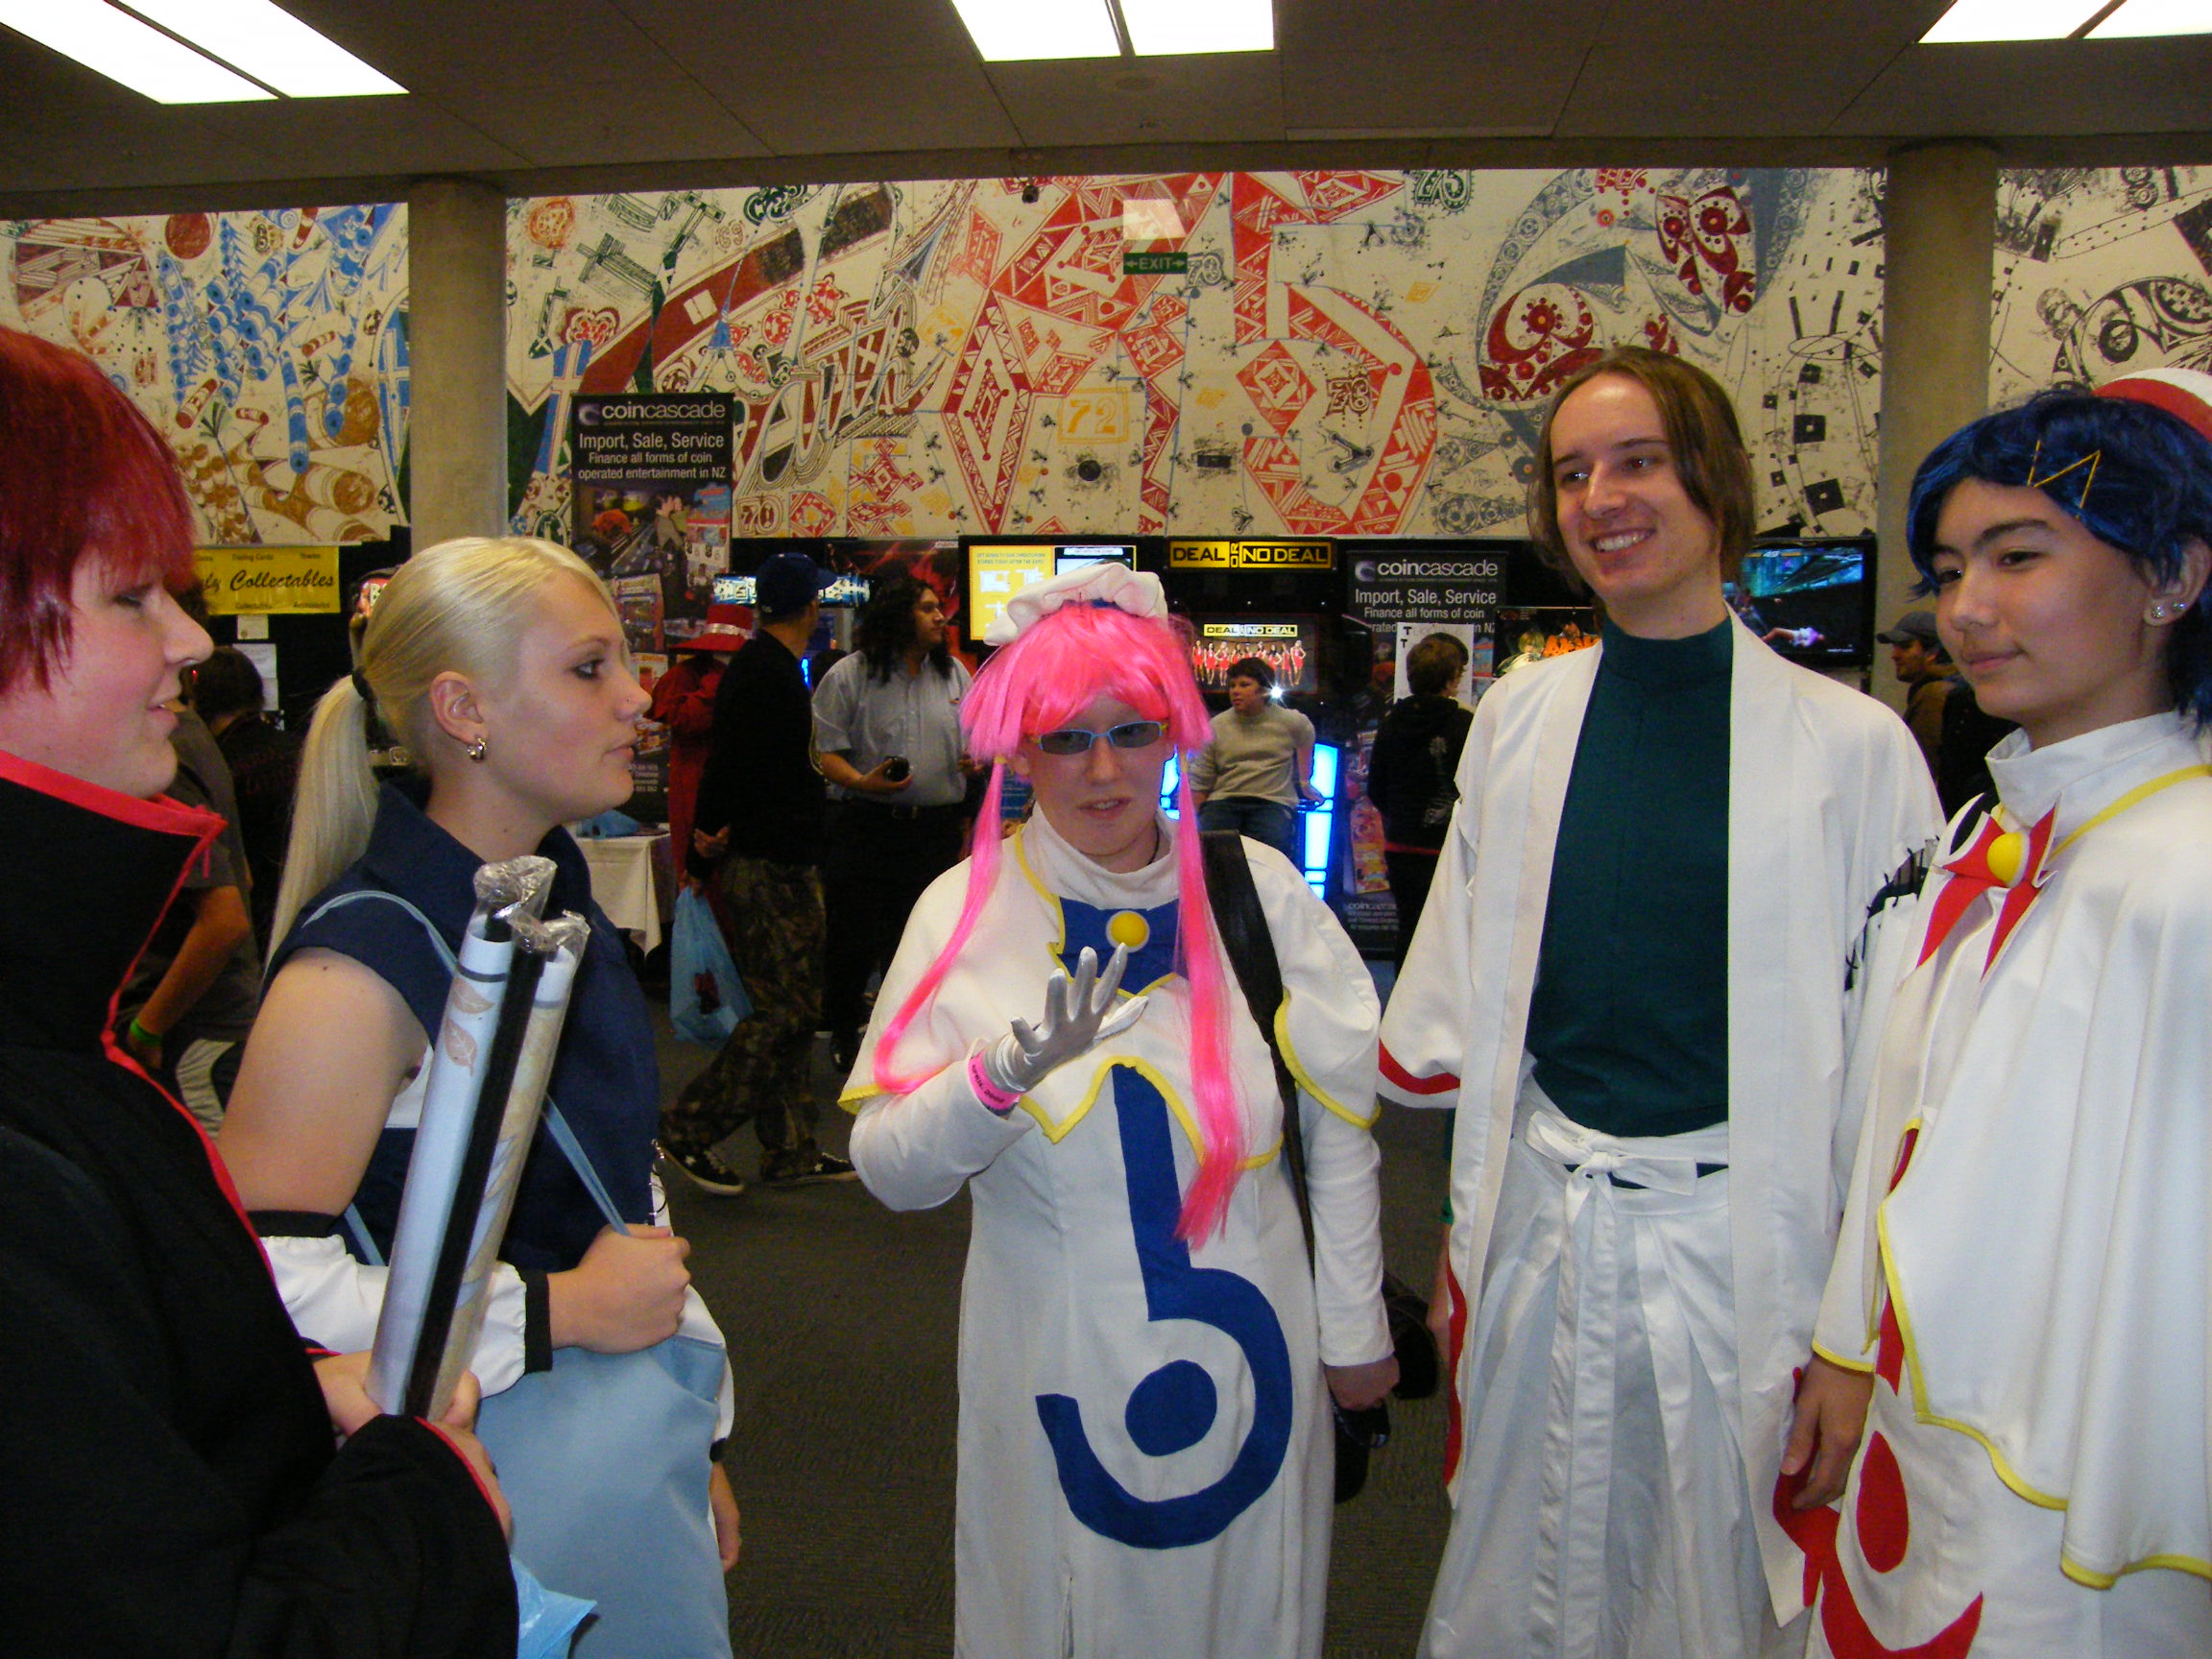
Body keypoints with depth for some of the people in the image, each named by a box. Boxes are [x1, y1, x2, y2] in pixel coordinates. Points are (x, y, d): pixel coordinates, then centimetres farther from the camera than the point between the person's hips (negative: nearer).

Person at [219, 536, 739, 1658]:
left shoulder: (555, 898, 5)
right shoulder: (365, 958, -21)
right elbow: (259, 1280, -28)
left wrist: (701, 1436, 16)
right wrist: (565, 1309, -19)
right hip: (497, 1497, -7)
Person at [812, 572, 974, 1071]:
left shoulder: (954, 675, 12)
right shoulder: (849, 676, -3)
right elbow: (826, 750, -6)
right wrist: (862, 782, -23)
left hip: (934, 828, 4)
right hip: (865, 824, -4)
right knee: (854, 936, 3)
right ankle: (843, 1030, 24)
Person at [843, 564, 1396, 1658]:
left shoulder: (1258, 890, -7)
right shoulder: (964, 911, -8)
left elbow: (1339, 1128, 0)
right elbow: (888, 1171, -11)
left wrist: (1354, 1331, 4)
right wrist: (1001, 1075, -29)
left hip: (1243, 1354, 1)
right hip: (1053, 1367, 0)